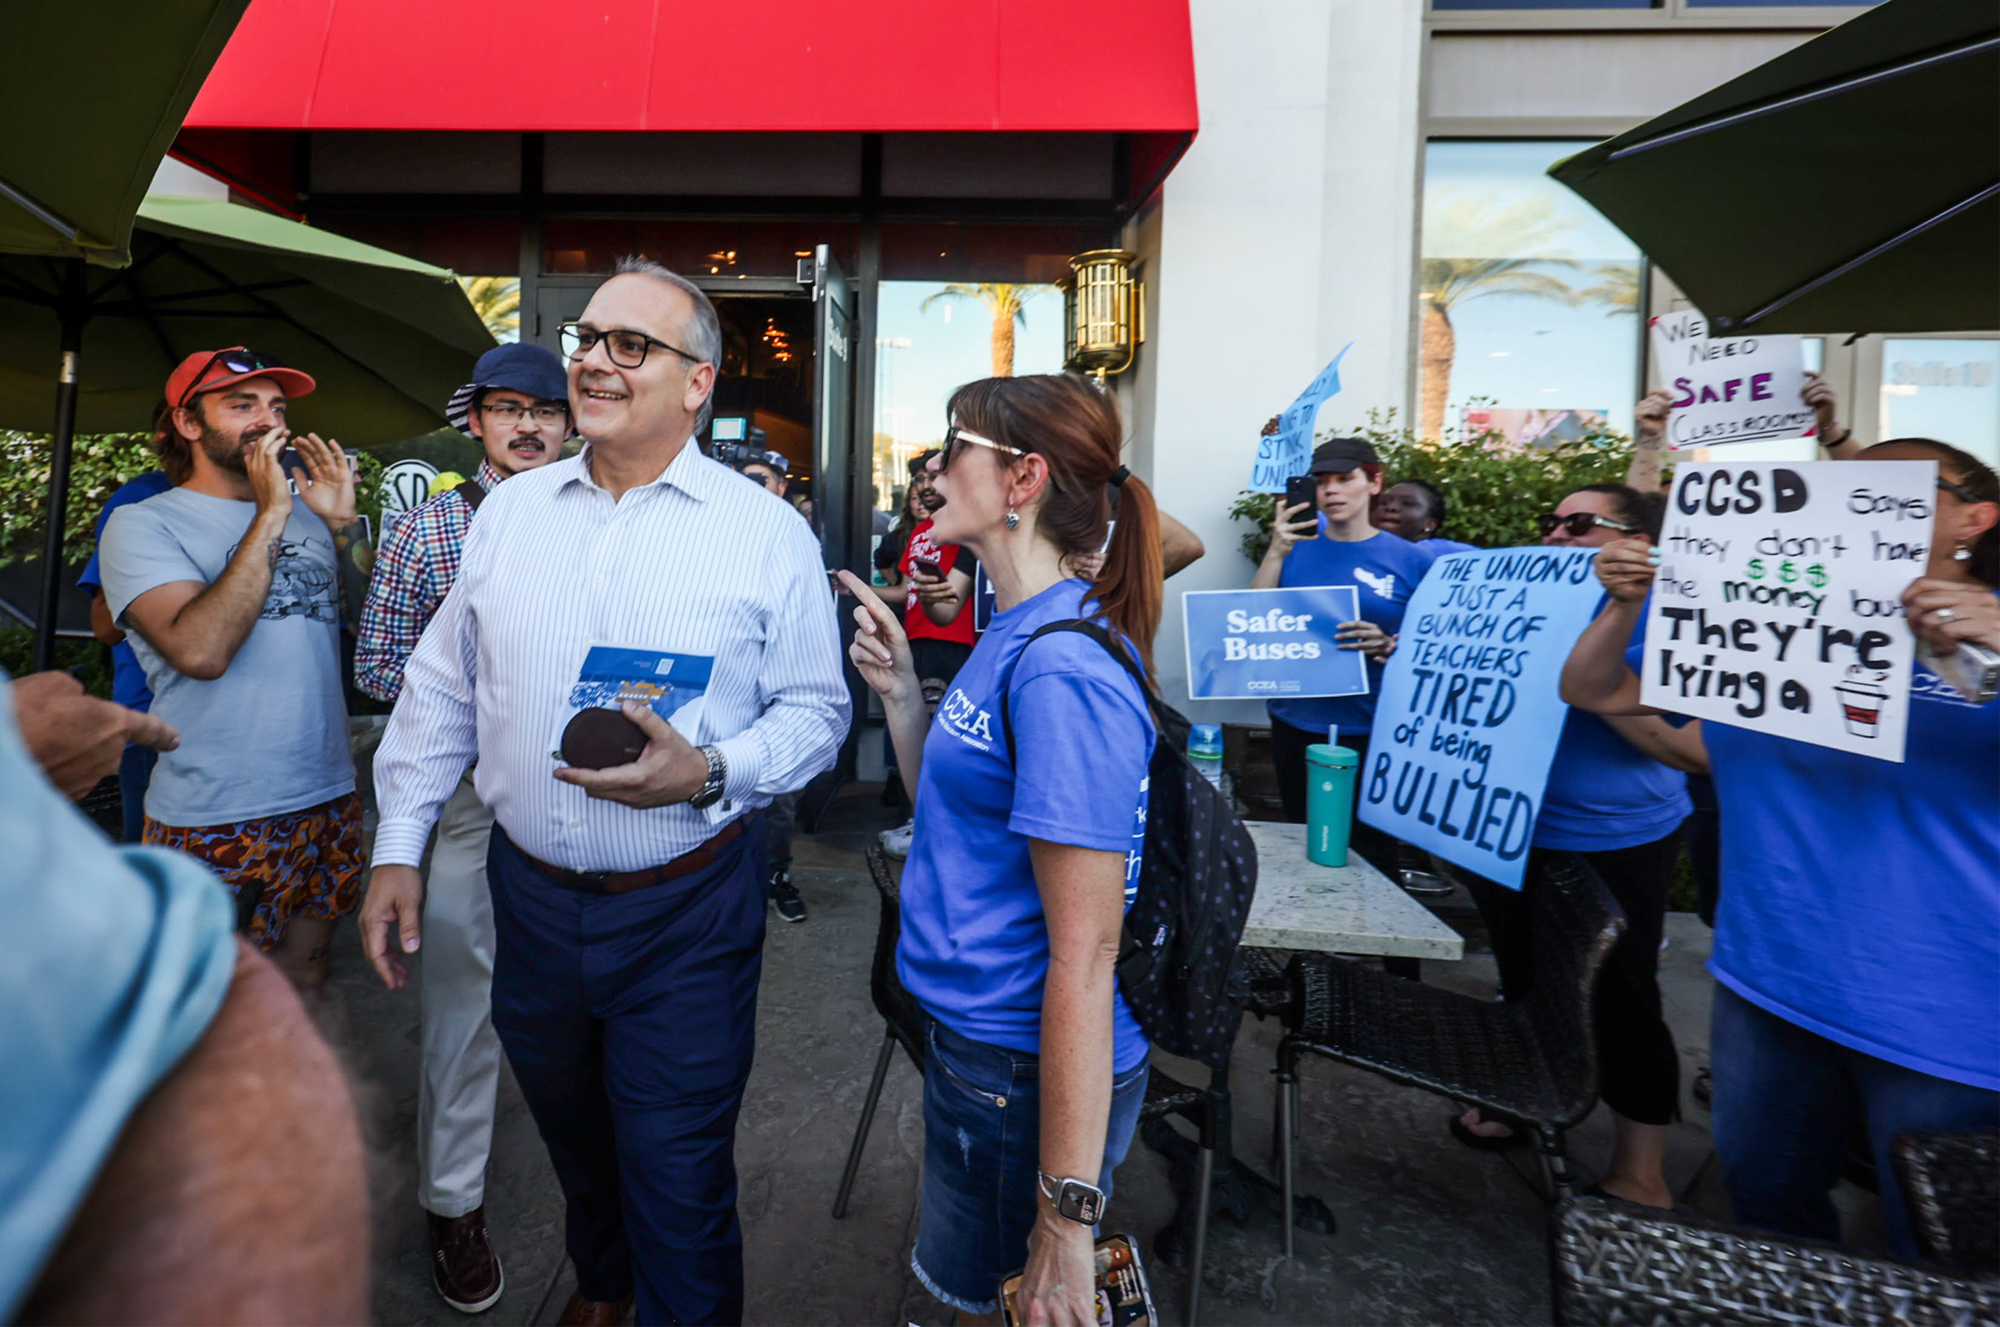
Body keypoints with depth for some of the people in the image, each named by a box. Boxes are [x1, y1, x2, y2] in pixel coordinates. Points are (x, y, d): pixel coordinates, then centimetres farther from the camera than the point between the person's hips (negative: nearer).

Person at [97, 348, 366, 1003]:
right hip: (213, 821, -5)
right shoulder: (142, 524, -6)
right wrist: (272, 515, -18)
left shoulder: (307, 512, 10)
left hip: (327, 799, 5)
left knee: (304, 986, 17)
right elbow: (201, 649, -23)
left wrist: (343, 522, -2)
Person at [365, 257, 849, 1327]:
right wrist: (399, 844, 7)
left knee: (677, 1181, 6)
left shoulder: (767, 533, -8)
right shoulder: (510, 510, 5)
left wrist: (708, 774, -23)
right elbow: (443, 685, 11)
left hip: (685, 912, -4)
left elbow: (815, 709, -5)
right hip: (531, 894, 5)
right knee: (573, 1138, 26)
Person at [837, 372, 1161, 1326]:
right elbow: (949, 813, 12)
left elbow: (1084, 960, -27)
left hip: (1024, 1072, -9)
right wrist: (900, 692, 0)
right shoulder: (1016, 634, 5)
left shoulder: (1062, 671, -27)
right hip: (974, 1036, 9)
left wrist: (1066, 1220, -23)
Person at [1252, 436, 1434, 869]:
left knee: (1369, 851, 3)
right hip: (1295, 725, 3)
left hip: (1370, 732, -2)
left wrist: (1389, 646, -17)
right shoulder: (1299, 544, 5)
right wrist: (1277, 552, -13)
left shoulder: (1410, 560, -2)